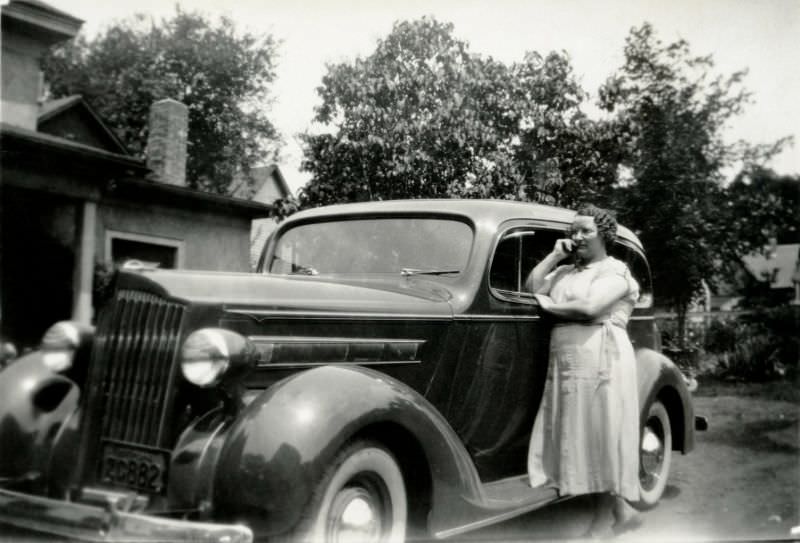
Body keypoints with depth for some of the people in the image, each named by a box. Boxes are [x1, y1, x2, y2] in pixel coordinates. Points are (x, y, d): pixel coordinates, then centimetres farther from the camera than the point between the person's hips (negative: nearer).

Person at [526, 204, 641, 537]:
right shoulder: (565, 272, 20)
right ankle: (621, 511, 22)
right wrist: (555, 255, 8)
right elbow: (531, 287, 10)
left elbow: (589, 308, -18)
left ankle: (604, 521, 8)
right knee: (580, 439, 8)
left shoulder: (614, 271, -3)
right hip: (565, 362, 7)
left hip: (600, 360, -7)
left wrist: (550, 305, -6)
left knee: (600, 436, -2)